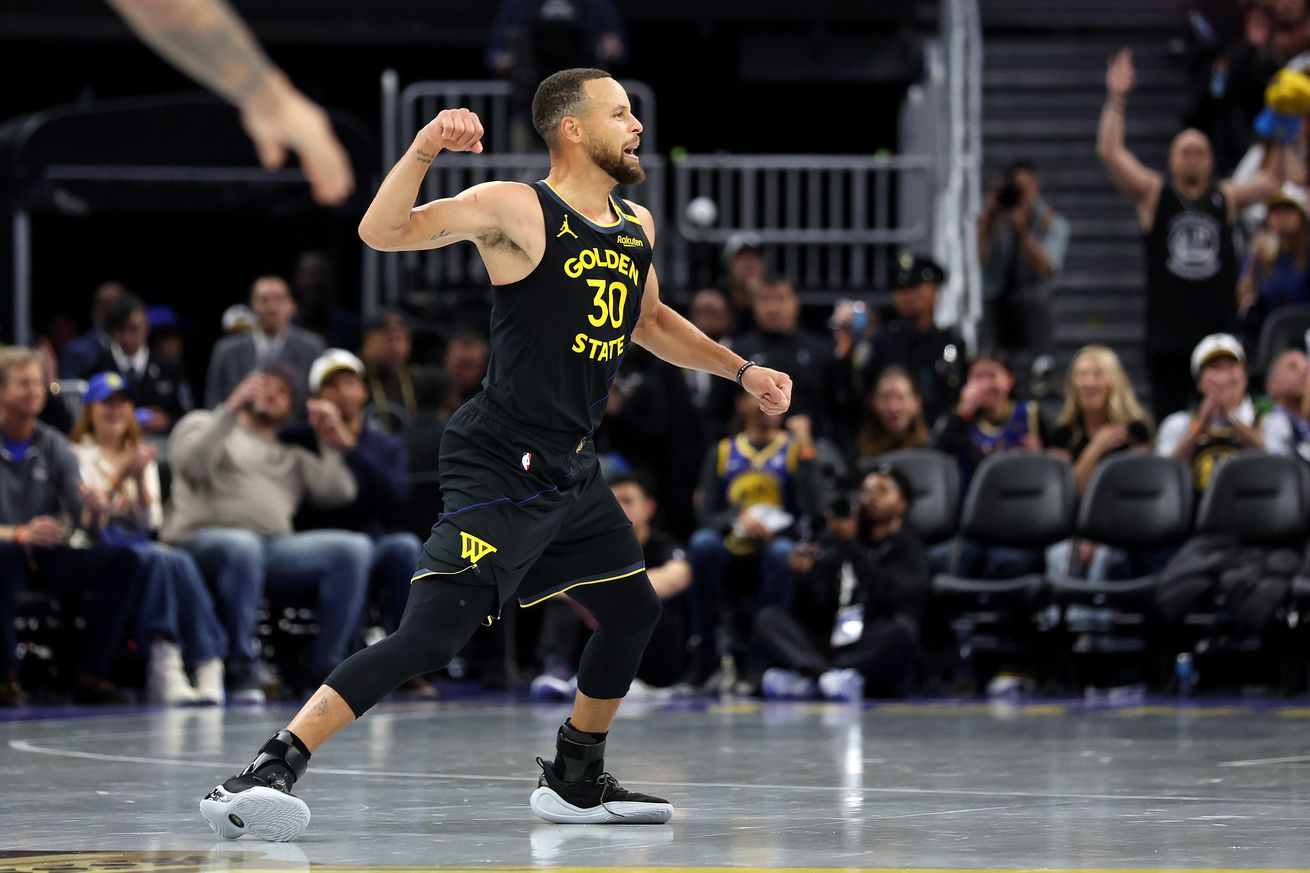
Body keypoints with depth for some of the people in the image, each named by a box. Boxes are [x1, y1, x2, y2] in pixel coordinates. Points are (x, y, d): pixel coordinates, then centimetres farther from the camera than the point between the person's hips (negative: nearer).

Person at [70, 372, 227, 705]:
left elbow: (151, 521, 11)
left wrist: (141, 478, -4)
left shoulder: (141, 456, 22)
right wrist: (120, 476, -17)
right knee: (160, 561, -34)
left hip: (137, 543, 4)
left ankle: (207, 664, -41)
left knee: (181, 562, -30)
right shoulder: (79, 456, 6)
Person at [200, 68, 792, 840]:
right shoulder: (516, 210, -11)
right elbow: (382, 232, -20)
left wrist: (740, 371, 28)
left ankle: (576, 782, 38)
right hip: (500, 473, -9)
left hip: (572, 473, 9)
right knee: (431, 637, -20)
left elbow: (651, 320, 31)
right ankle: (267, 774, -24)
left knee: (634, 612, 20)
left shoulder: (636, 226, 12)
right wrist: (423, 151, -34)